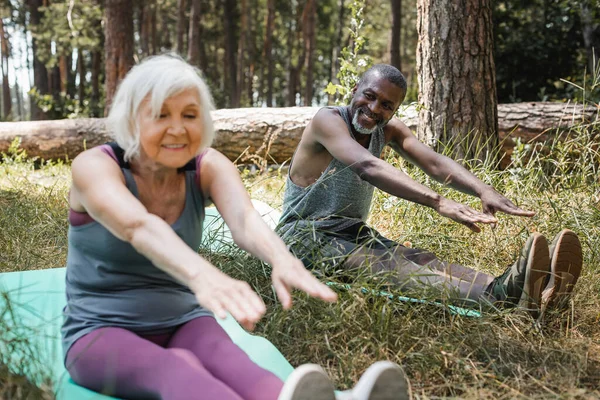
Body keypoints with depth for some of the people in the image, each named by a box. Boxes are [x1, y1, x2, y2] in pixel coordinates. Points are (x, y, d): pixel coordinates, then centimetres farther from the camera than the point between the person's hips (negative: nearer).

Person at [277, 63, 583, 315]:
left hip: (353, 234, 7)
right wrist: (438, 202, -47)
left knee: (423, 259, -23)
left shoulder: (388, 130, 7)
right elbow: (366, 167, -35)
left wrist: (484, 191, -31)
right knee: (388, 264, -34)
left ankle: (520, 291, -48)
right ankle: (498, 297, -61)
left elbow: (434, 162, -10)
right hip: (305, 235, -7)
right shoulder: (329, 120, -16)